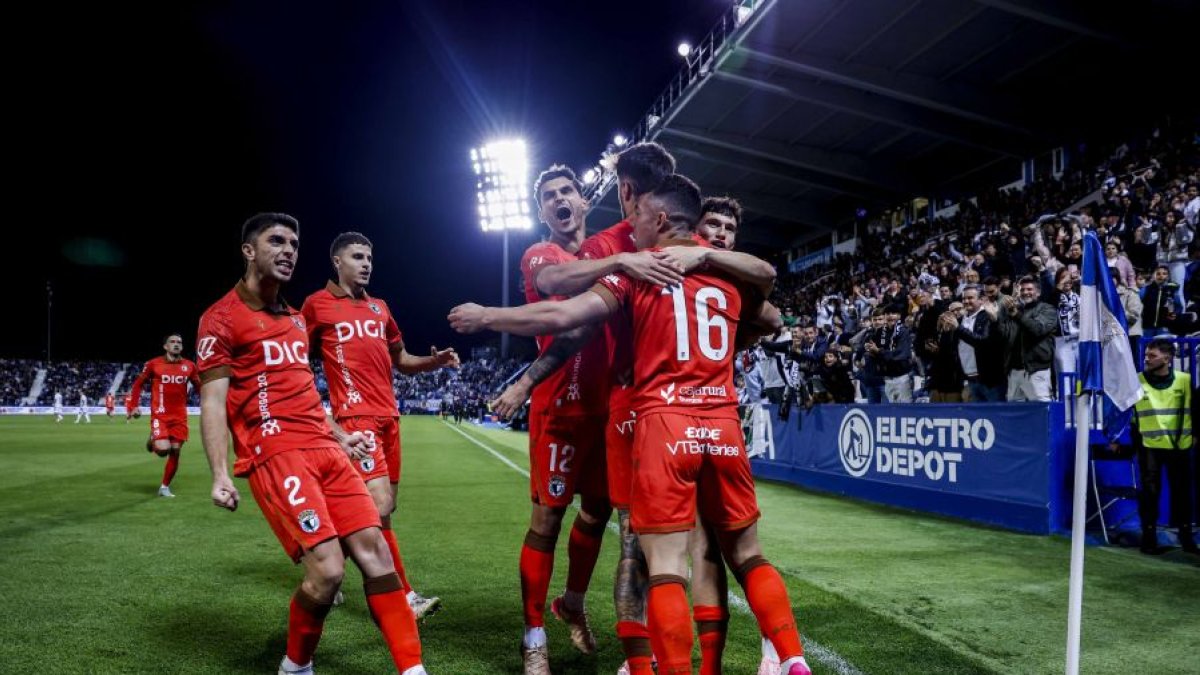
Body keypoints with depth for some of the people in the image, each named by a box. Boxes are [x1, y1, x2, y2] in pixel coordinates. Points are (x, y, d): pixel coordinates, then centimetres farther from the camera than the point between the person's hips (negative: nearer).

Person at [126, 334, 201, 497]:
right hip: (160, 415, -3)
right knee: (163, 449, -18)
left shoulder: (189, 366, 4)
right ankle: (152, 440, 19)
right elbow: (138, 384, 8)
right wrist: (133, 406, 0)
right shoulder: (153, 364, -2)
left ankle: (165, 486, 19)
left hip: (180, 416, 3)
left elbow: (199, 386, 14)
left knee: (175, 452, 2)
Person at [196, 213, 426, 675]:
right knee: (327, 568, -16)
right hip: (274, 453, -7)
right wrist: (220, 475, -16)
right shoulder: (222, 318, 0)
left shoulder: (295, 318, 23)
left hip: (324, 449, 8)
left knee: (374, 549, -1)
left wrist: (339, 435, 30)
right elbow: (213, 402, -7)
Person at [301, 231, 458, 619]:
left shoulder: (380, 308, 18)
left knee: (382, 508, 7)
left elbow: (401, 361, 24)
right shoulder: (318, 304, 2)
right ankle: (406, 598, -6)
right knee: (380, 505, -16)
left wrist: (436, 361, 5)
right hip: (355, 417, -7)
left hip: (388, 416, 7)